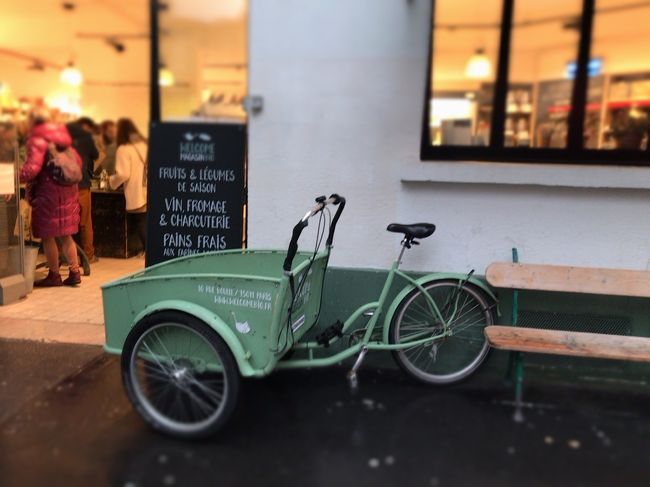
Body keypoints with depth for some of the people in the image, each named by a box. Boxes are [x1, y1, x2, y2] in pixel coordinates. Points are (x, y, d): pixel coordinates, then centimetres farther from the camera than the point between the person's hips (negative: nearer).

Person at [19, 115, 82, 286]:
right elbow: (78, 161, 16)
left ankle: (54, 275, 10)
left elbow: (32, 168, -21)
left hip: (48, 192, -8)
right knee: (65, 235, 13)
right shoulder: (61, 139, 14)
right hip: (68, 192, 8)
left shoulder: (37, 140, -10)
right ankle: (74, 271, 11)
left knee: (48, 235, 3)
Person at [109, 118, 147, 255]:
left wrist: (111, 181, 5)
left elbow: (123, 174, -12)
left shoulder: (124, 149, -7)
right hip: (150, 196, 6)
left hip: (137, 199, -6)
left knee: (144, 236, -1)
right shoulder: (146, 145, 10)